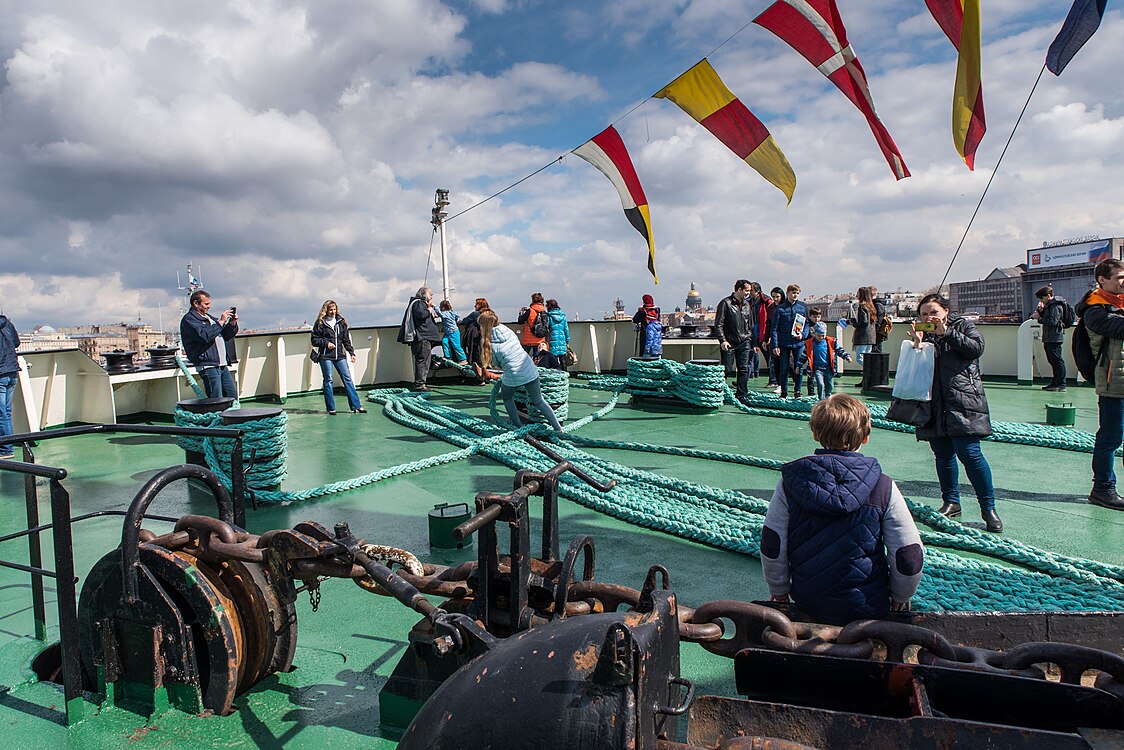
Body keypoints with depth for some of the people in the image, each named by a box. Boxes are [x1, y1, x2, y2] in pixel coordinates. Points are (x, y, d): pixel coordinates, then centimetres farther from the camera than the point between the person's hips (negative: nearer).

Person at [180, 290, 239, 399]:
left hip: (222, 365, 9)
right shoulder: (188, 319, -5)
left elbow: (226, 336, 26)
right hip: (208, 366, -9)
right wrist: (220, 322, -15)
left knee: (233, 396, 9)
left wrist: (232, 323, 9)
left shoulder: (209, 317, 22)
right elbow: (205, 336, -22)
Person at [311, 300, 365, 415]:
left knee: (347, 378, -1)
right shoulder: (320, 323, 0)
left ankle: (356, 405, 1)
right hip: (325, 356, -3)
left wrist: (351, 353, 9)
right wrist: (326, 343, -12)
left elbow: (346, 340, 14)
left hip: (340, 355, 3)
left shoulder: (341, 322, 11)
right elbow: (314, 340, 2)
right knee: (328, 380, 2)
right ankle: (331, 408, 9)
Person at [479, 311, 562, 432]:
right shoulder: (508, 330, 0)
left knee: (507, 397, 29)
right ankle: (558, 428, 16)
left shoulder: (491, 344, -12)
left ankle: (518, 427, 25)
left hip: (512, 378, -4)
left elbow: (497, 364, 1)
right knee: (539, 401, 20)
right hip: (530, 371, 4)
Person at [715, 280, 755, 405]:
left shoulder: (746, 304, 13)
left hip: (744, 342, 5)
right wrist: (722, 340, -17)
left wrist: (752, 342, 15)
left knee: (744, 370, 1)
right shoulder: (725, 303, -6)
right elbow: (718, 324, -9)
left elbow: (750, 325, 20)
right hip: (729, 343, -5)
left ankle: (742, 395, 5)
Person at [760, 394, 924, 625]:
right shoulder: (884, 488, -13)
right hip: (867, 608, -2)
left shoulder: (791, 481, -10)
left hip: (807, 604, 2)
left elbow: (771, 545, -6)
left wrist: (779, 589, 11)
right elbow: (909, 556, -8)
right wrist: (900, 596, 11)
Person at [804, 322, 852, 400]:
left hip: (828, 368, 3)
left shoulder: (831, 342, 2)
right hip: (817, 369, -2)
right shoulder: (809, 344, -2)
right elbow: (804, 355, 5)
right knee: (820, 385, -17)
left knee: (830, 386, 9)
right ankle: (822, 400, -7)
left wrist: (847, 356, -3)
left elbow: (839, 350, 10)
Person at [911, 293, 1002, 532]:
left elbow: (977, 348, -10)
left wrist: (947, 333, -13)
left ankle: (988, 507, 2)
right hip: (935, 404, 4)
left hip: (962, 400, -4)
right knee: (943, 454, 7)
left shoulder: (962, 325, 7)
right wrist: (917, 343, -7)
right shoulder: (922, 333, 16)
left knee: (969, 453, -9)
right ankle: (951, 503, 19)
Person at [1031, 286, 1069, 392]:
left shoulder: (1056, 306, -12)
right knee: (1053, 361, 13)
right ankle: (1055, 383, 19)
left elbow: (1053, 322, -21)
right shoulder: (1049, 305, 18)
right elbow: (1045, 318, 18)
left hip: (1054, 338, -10)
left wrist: (1039, 318, -14)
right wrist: (1041, 310, 4)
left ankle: (1061, 384, -8)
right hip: (1049, 338, 10)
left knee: (1057, 361, -9)